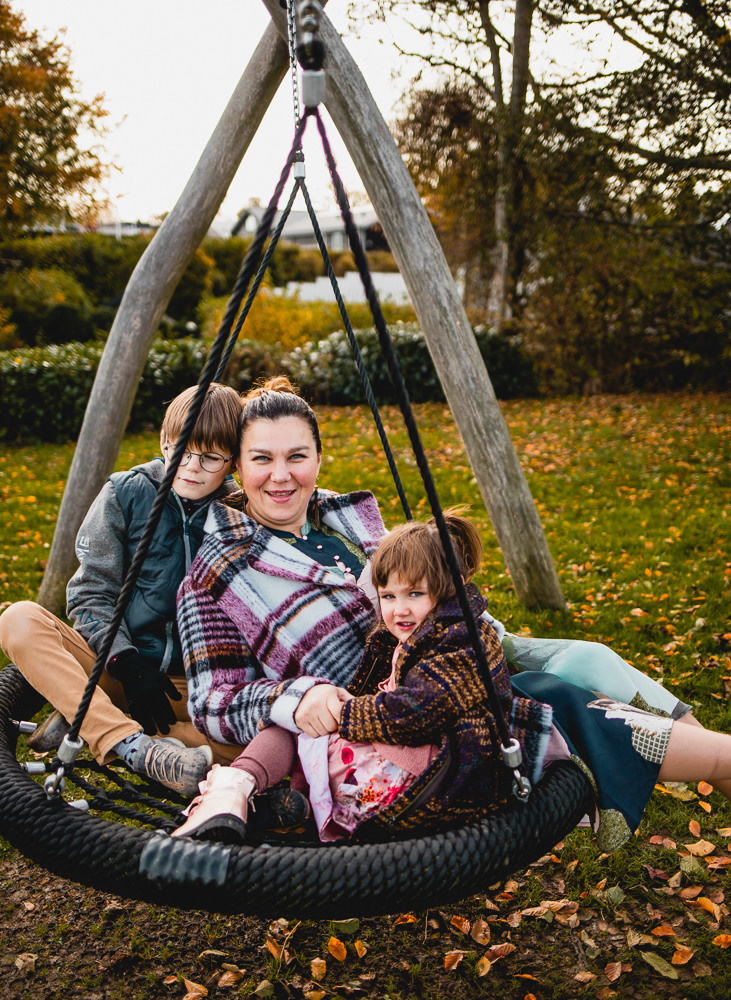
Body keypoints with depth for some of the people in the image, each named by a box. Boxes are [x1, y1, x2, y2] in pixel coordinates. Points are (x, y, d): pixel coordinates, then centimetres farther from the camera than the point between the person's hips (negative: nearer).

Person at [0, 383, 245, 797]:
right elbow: (91, 595, -3)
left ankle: (86, 723, -23)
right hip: (114, 667, 1)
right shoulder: (127, 493, -1)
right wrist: (128, 665, -18)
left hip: (197, 686, 0)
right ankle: (136, 746, -36)